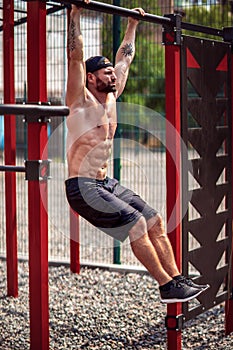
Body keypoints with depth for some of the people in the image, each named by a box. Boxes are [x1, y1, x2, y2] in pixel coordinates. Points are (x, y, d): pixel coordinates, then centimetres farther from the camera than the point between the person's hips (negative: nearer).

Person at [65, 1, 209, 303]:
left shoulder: (110, 97, 12)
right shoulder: (81, 100, -10)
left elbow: (125, 57, 22)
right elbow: (76, 56, -21)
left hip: (106, 183, 9)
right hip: (83, 188, -9)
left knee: (155, 221, 0)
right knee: (136, 224, -19)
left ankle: (177, 279, 2)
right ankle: (167, 287, -12)